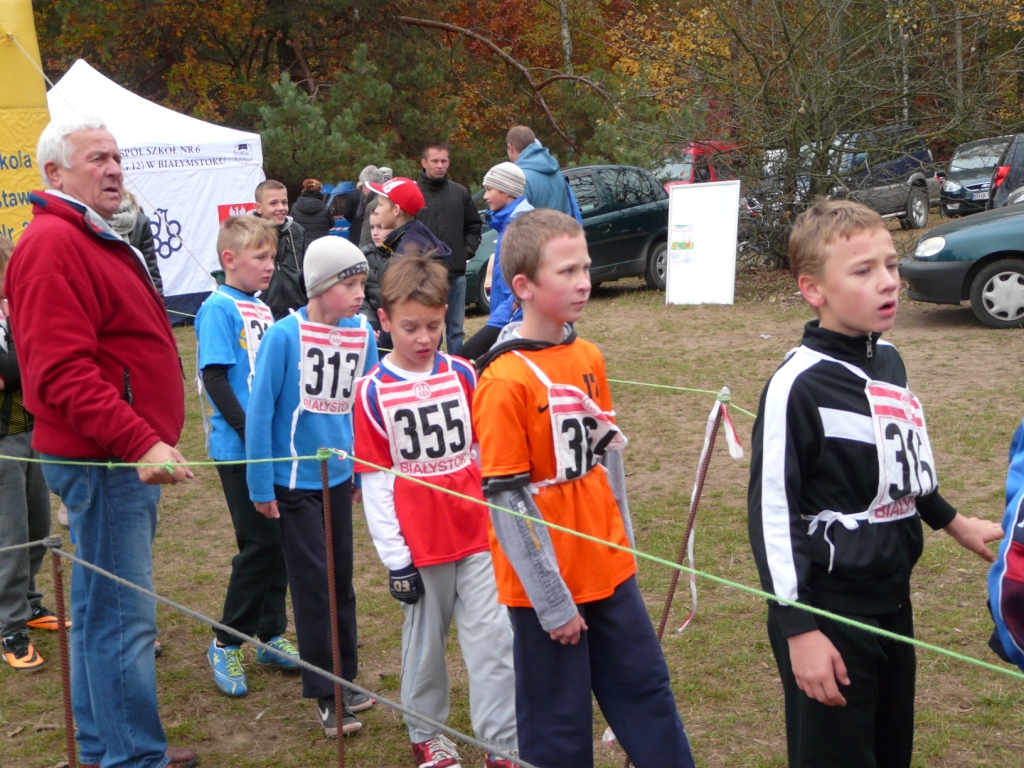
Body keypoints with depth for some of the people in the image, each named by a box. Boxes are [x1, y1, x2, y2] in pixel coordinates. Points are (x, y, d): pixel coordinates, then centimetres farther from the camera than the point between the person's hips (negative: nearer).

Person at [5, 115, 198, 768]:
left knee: (100, 606, 18)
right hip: (104, 461, -11)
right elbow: (63, 372, -25)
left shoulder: (96, 241, 18)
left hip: (126, 457, 11)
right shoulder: (53, 244, -16)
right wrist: (141, 443, -29)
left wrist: (148, 440, 21)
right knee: (123, 615, -5)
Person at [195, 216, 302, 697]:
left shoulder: (262, 308, 12)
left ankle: (271, 636, 23)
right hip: (240, 448, -7)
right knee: (260, 544, -5)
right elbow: (214, 378, -16)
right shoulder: (219, 308, -11)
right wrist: (251, 433, -19)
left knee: (279, 541, 11)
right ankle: (226, 645, 9)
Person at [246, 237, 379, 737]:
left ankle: (345, 677, 30)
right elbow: (260, 411, -14)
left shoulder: (361, 334, -4)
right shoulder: (285, 336, -18)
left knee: (341, 579, 15)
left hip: (338, 476, 5)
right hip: (294, 481, -5)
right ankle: (325, 694, 11)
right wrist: (261, 487, -11)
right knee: (312, 582, 1)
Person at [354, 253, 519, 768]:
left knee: (492, 638, 2)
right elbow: (375, 480, -6)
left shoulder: (463, 375, 1)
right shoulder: (373, 392, -8)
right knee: (426, 640, 13)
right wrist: (394, 556, -6)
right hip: (420, 545, -2)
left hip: (478, 534, 2)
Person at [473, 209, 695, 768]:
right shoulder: (503, 381, -18)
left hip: (609, 572, 7)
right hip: (547, 588, -6)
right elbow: (507, 499, -18)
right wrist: (551, 601, -15)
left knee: (646, 693, 16)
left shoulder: (589, 358, 3)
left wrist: (623, 547, 14)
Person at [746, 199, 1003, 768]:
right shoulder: (799, 385, -19)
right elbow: (772, 512, -18)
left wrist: (954, 523, 30)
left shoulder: (888, 360, 4)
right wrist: (798, 629, -19)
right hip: (829, 611, -7)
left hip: (893, 598, 7)